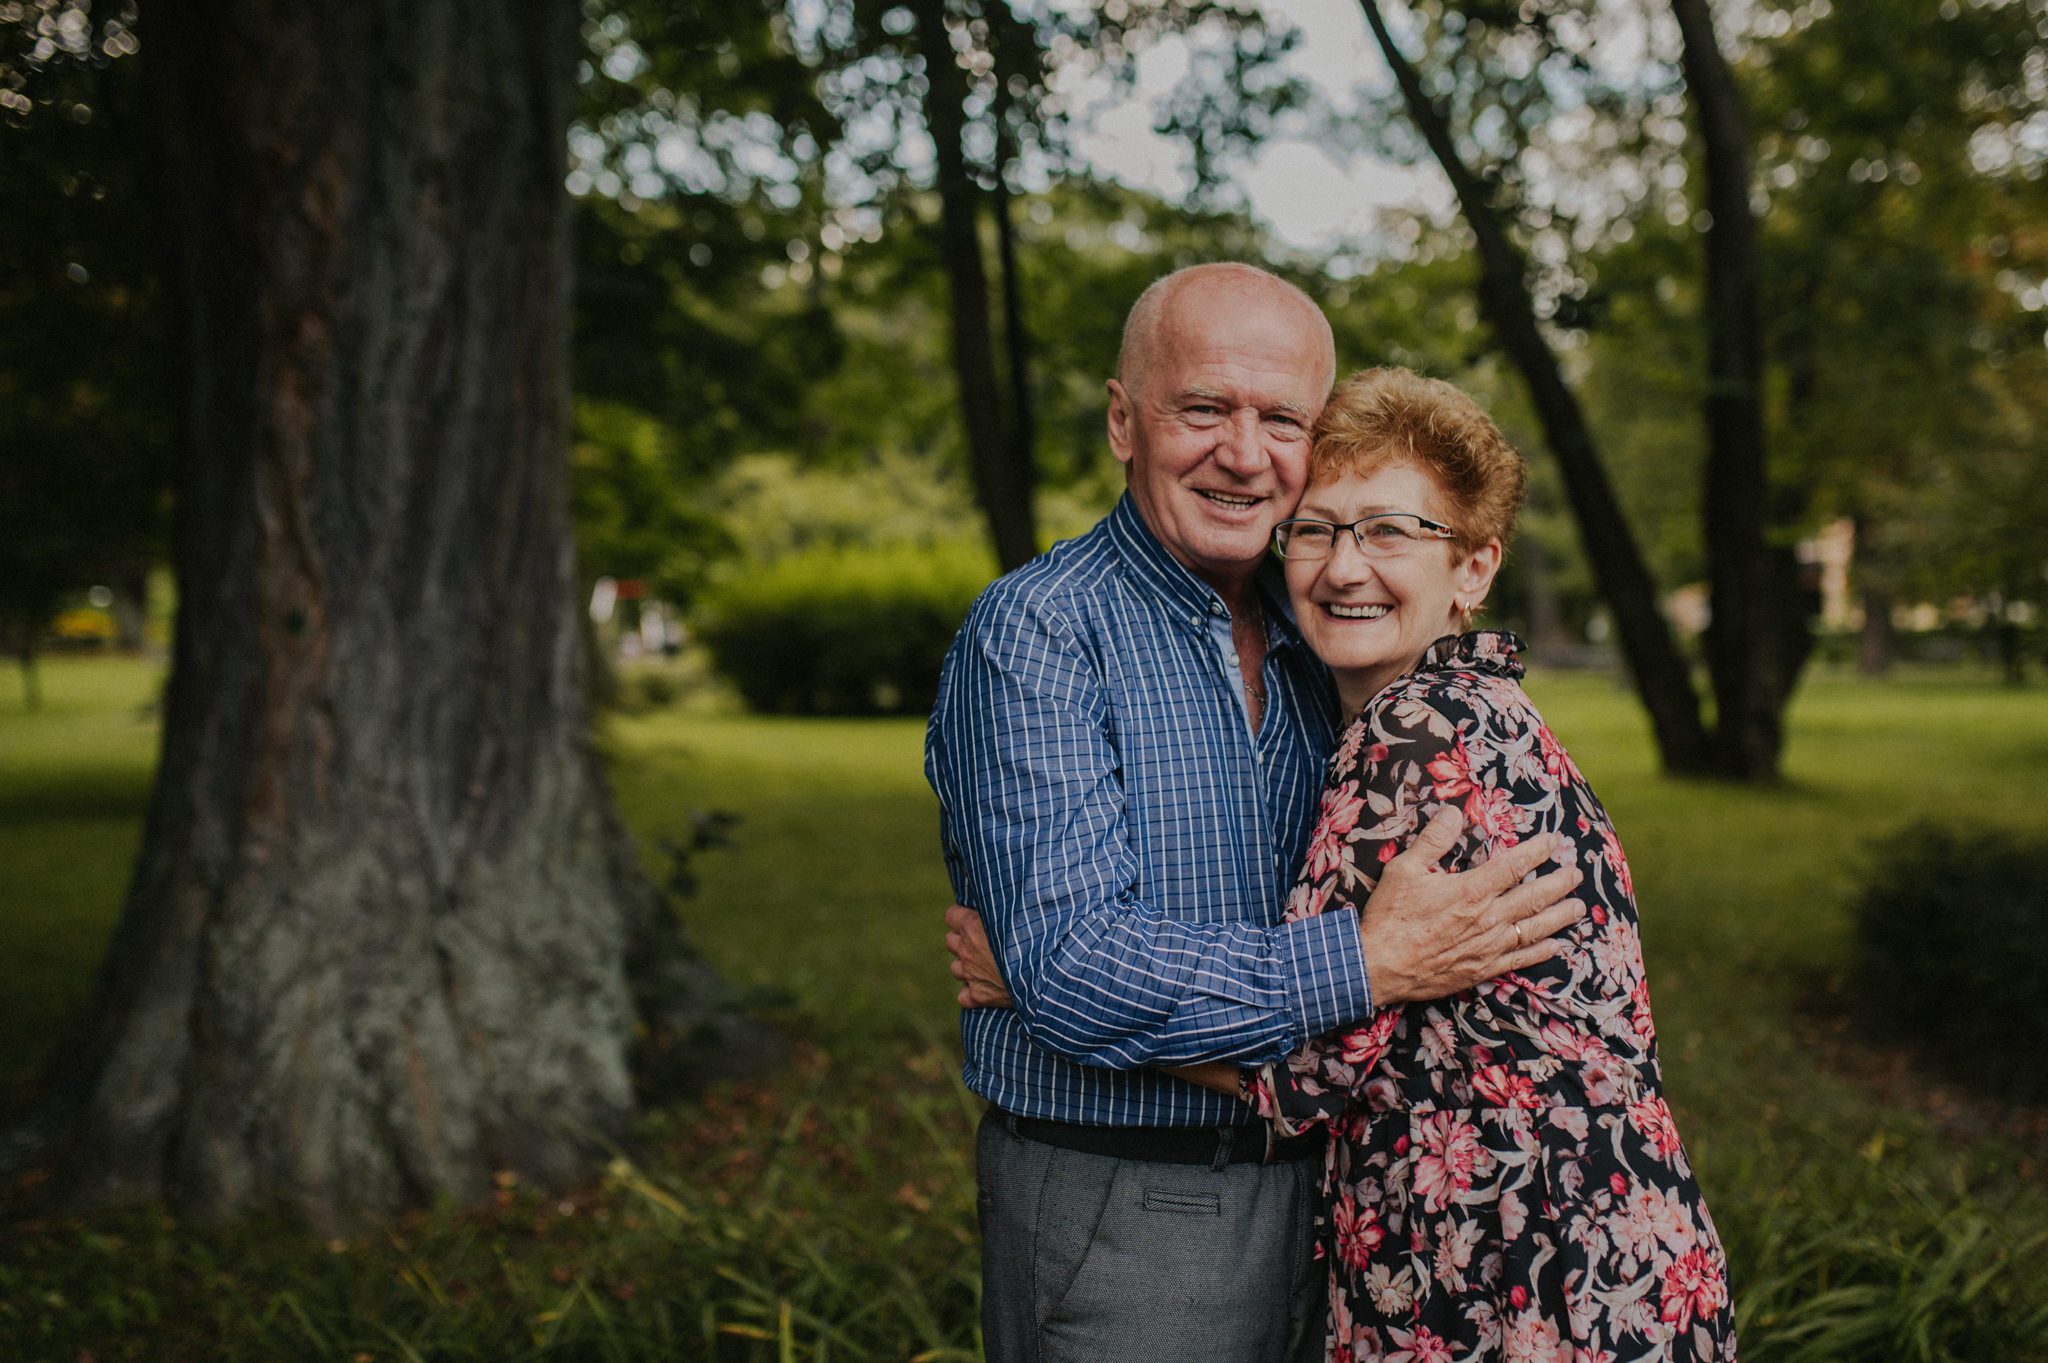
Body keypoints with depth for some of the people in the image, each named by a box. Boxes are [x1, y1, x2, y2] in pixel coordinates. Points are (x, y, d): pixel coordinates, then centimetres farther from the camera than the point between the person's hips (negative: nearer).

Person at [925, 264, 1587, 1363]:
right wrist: (1365, 964, -27)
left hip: (1299, 1182, 7)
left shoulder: (1305, 645, 8)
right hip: (1114, 1216, -6)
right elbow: (1069, 972, -25)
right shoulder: (1035, 635, -15)